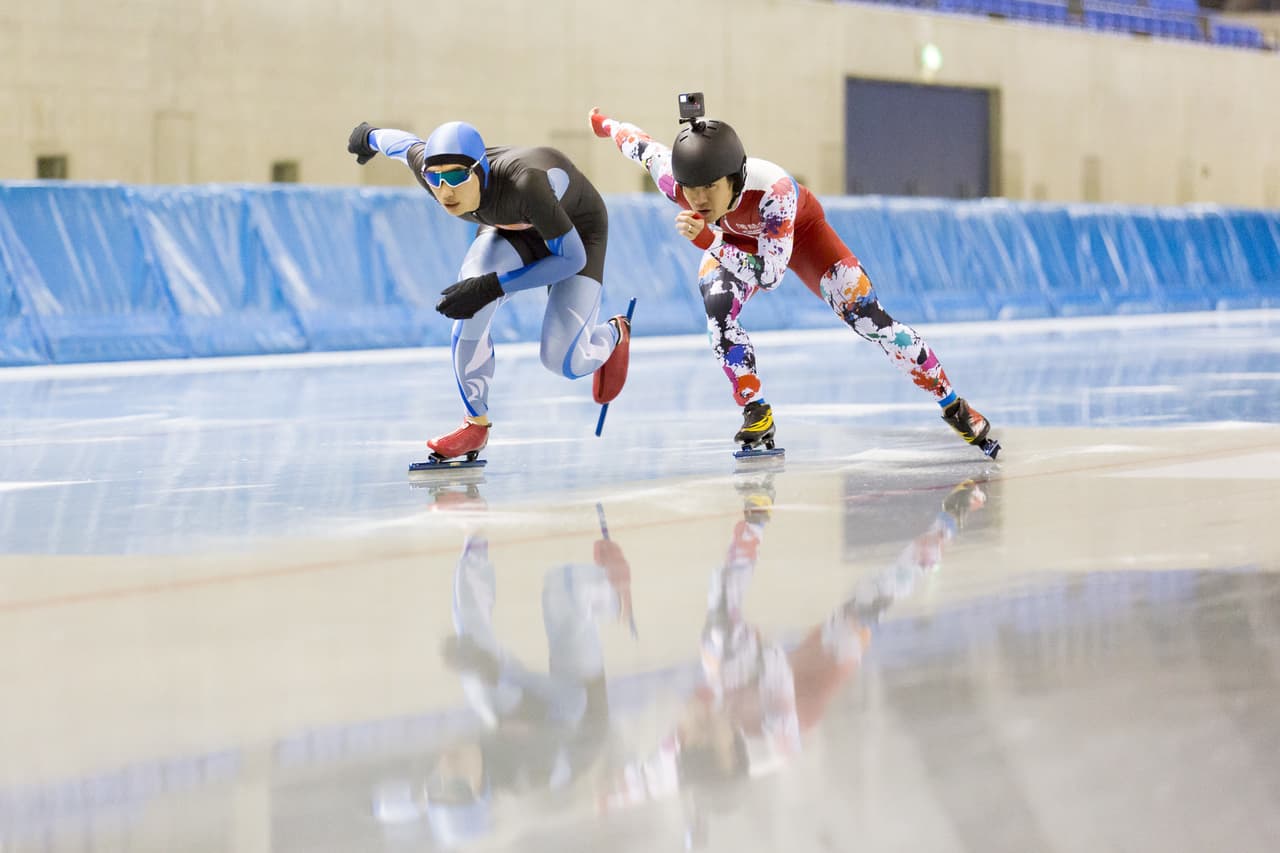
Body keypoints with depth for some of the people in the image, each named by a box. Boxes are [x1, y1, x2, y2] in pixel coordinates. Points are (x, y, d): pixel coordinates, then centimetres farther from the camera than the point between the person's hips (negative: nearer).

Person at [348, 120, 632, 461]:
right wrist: (369, 136, 17)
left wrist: (492, 287, -43)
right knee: (471, 298, -26)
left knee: (563, 361, -13)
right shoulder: (432, 171, -31)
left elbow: (572, 258, -36)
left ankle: (613, 335, 24)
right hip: (510, 229, 4)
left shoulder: (523, 185, -46)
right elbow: (407, 144, -6)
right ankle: (476, 422, -8)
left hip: (576, 228, -4)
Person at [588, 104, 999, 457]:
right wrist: (605, 124, 5)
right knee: (717, 303, -26)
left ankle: (953, 404, 6)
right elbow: (644, 146, -15)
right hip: (735, 238, 3)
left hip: (798, 228, -3)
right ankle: (757, 417, -10)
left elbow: (770, 271, -48)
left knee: (865, 316, -8)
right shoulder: (672, 182, -36)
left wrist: (706, 239, -59)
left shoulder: (772, 188, -47)